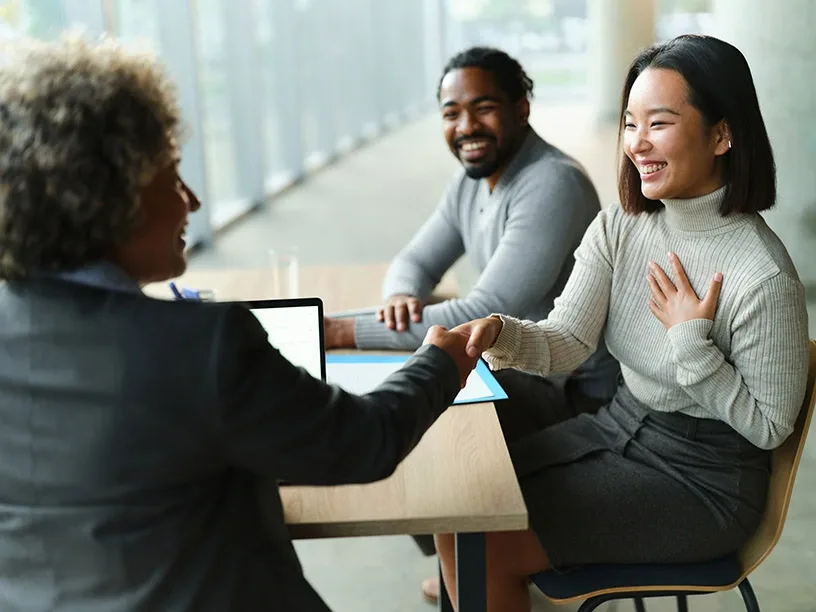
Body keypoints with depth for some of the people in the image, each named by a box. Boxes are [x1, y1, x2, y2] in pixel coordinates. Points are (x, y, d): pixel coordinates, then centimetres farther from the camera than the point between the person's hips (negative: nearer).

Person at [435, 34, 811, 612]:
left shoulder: (764, 275, -23)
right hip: (617, 428, 6)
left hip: (702, 481, -6)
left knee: (490, 545, -13)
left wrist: (691, 341, -23)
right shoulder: (618, 228, -4)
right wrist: (498, 333, -29)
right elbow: (564, 343, -10)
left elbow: (769, 427, -14)